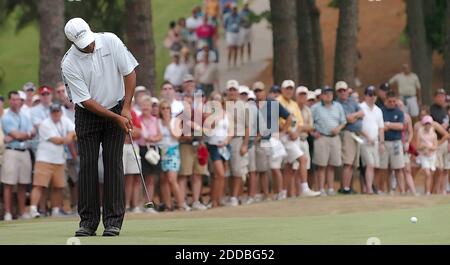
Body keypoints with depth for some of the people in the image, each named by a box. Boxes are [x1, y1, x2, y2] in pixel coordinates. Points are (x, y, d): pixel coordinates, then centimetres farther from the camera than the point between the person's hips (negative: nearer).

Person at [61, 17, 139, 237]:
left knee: (113, 164, -5)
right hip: (87, 114, -1)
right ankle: (88, 221, 2)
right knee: (88, 166, -4)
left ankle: (113, 221, -3)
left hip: (117, 109, 1)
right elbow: (86, 101, -18)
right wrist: (117, 118, -21)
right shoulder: (69, 64, -20)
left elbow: (129, 73, -7)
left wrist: (126, 109, -14)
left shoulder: (111, 42, -15)